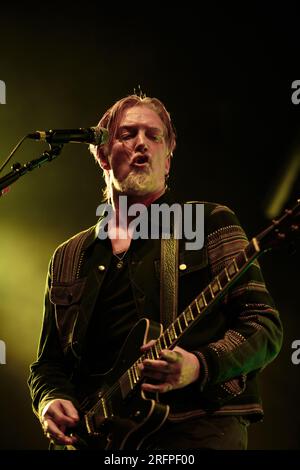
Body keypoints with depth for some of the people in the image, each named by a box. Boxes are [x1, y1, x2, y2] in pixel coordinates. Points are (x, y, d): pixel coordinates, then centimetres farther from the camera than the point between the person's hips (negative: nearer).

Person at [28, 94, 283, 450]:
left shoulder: (211, 223, 7)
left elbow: (264, 326, 0)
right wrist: (50, 400, 0)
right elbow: (48, 362, 22)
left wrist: (199, 366, -17)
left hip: (198, 424, -3)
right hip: (92, 433, 4)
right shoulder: (68, 258, 18)